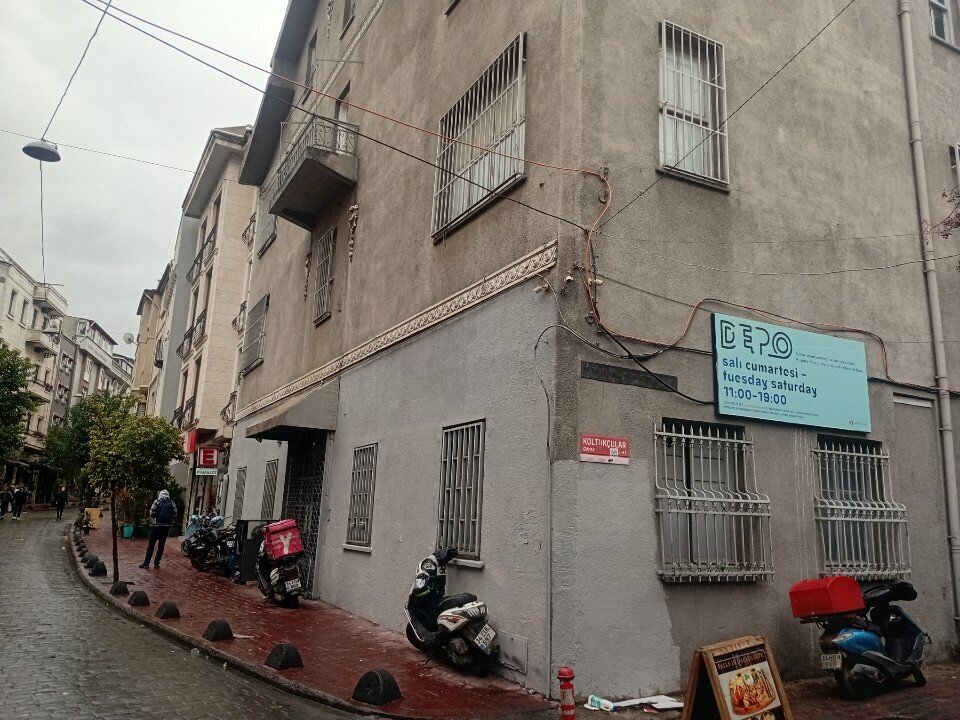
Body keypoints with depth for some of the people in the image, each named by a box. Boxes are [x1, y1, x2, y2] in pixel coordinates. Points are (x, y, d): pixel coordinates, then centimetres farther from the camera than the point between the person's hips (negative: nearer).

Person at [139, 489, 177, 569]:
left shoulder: (157, 501, -4)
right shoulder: (172, 503, 4)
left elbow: (152, 513, -11)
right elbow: (174, 516, -1)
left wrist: (155, 517, 9)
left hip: (156, 526, -3)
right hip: (166, 526, 3)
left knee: (151, 544, 4)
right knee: (161, 545, 10)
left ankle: (146, 563, 5)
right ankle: (156, 563, 12)